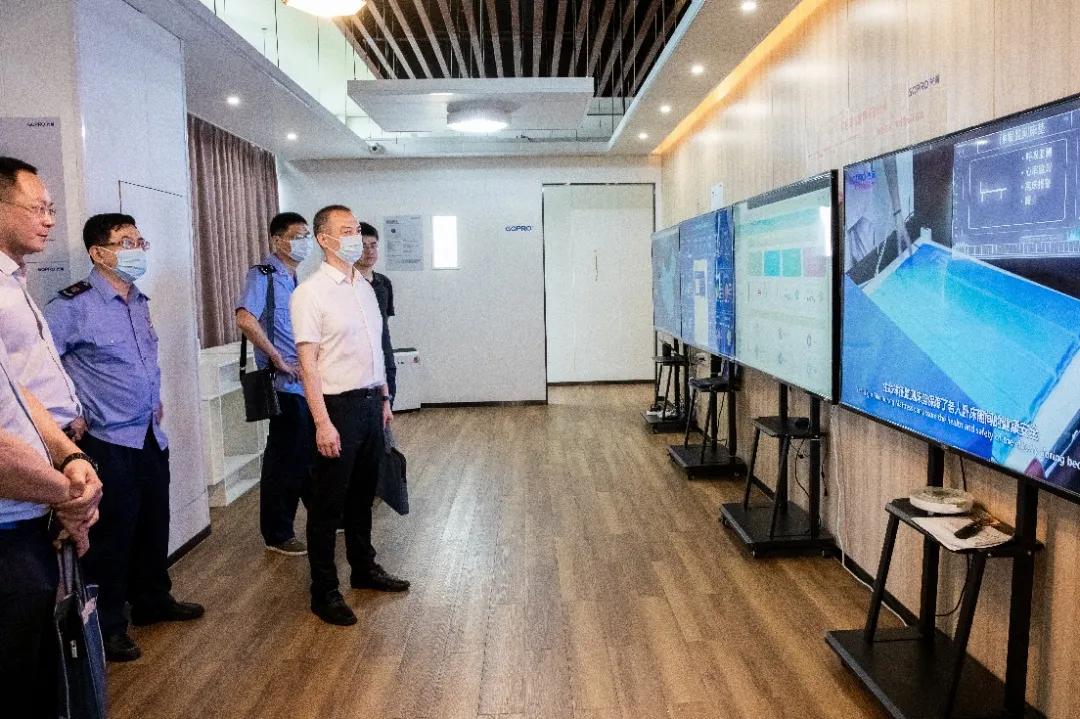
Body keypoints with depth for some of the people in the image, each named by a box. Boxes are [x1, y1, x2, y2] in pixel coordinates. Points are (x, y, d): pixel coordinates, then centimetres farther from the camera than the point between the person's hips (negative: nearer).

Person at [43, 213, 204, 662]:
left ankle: (152, 601, 36)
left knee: (153, 526, 17)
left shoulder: (139, 301, 9)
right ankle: (108, 626, 21)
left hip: (151, 438, 7)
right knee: (112, 536, 4)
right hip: (108, 443, -7)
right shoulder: (74, 305, -15)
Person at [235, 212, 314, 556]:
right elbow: (245, 319, -28)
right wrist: (280, 361, -22)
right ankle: (277, 534, 15)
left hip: (308, 382, 8)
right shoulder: (264, 275, -11)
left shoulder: (294, 279, 15)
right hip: (286, 384, -8)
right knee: (284, 459, 1)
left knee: (312, 453, 19)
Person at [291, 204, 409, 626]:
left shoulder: (364, 287, 11)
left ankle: (364, 568, 35)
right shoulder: (311, 293, -12)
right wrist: (322, 422, -20)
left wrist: (384, 398, 16)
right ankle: (324, 592, 15)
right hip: (339, 405, -7)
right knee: (329, 501, 3)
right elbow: (308, 363, -16)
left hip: (370, 401, 7)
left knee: (363, 492, 19)